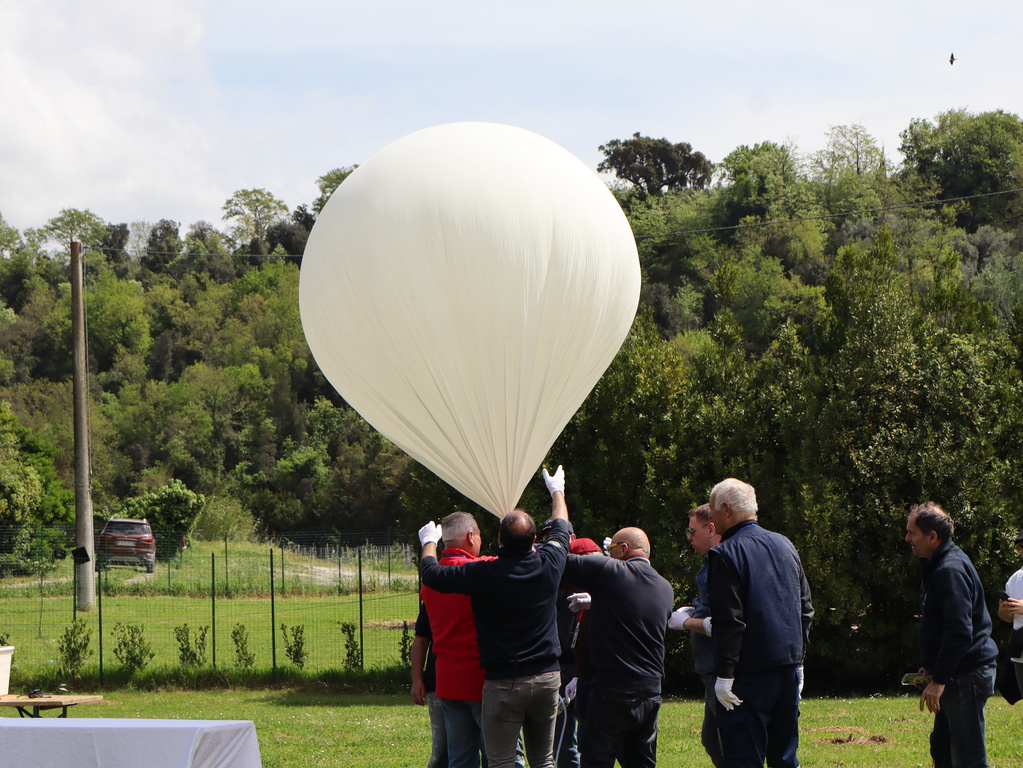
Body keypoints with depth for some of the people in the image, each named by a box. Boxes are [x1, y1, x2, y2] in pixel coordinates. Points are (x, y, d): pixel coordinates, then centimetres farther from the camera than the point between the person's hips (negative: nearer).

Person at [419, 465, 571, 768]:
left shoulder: (484, 574, -13)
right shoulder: (548, 565, -1)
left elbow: (432, 575, 0)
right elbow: (561, 531, 21)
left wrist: (428, 542, 21)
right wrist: (557, 491, 40)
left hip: (502, 683, -4)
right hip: (547, 677, 4)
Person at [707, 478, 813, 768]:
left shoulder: (726, 554, -11)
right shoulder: (784, 545, 12)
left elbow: (729, 621, -17)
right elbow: (806, 609, 16)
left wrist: (724, 674, -15)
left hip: (748, 675, -7)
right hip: (790, 669, 7)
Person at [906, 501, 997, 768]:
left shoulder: (950, 570, -19)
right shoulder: (939, 565, 15)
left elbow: (959, 632, -26)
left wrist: (939, 679, -25)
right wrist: (931, 667, 21)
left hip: (966, 675, -11)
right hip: (958, 673, 11)